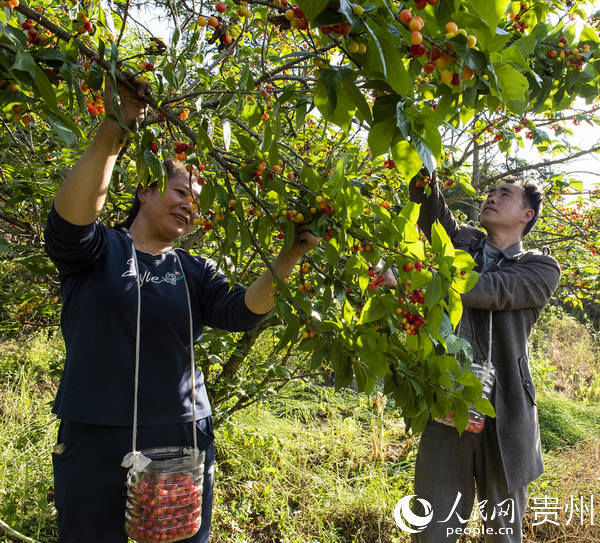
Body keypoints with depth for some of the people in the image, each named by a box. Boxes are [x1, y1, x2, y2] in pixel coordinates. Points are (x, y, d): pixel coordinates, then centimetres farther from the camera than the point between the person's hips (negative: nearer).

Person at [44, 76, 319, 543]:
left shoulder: (196, 272, 8)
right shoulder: (96, 250, 0)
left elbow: (243, 310, -7)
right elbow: (71, 215, -22)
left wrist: (291, 255, -20)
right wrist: (112, 134, -34)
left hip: (183, 442, 3)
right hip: (96, 440, -2)